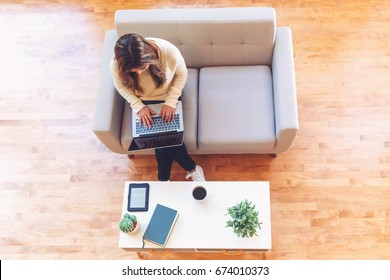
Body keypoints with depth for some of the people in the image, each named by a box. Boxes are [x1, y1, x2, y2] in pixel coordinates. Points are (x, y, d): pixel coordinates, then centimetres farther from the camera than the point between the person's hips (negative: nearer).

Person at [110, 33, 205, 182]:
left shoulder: (169, 51, -34)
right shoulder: (117, 65, -31)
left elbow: (182, 74, -14)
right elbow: (122, 86, -9)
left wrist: (171, 102, -22)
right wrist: (139, 106, -22)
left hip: (167, 98, 0)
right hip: (144, 102, 1)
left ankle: (164, 179, 10)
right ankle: (192, 168, 6)